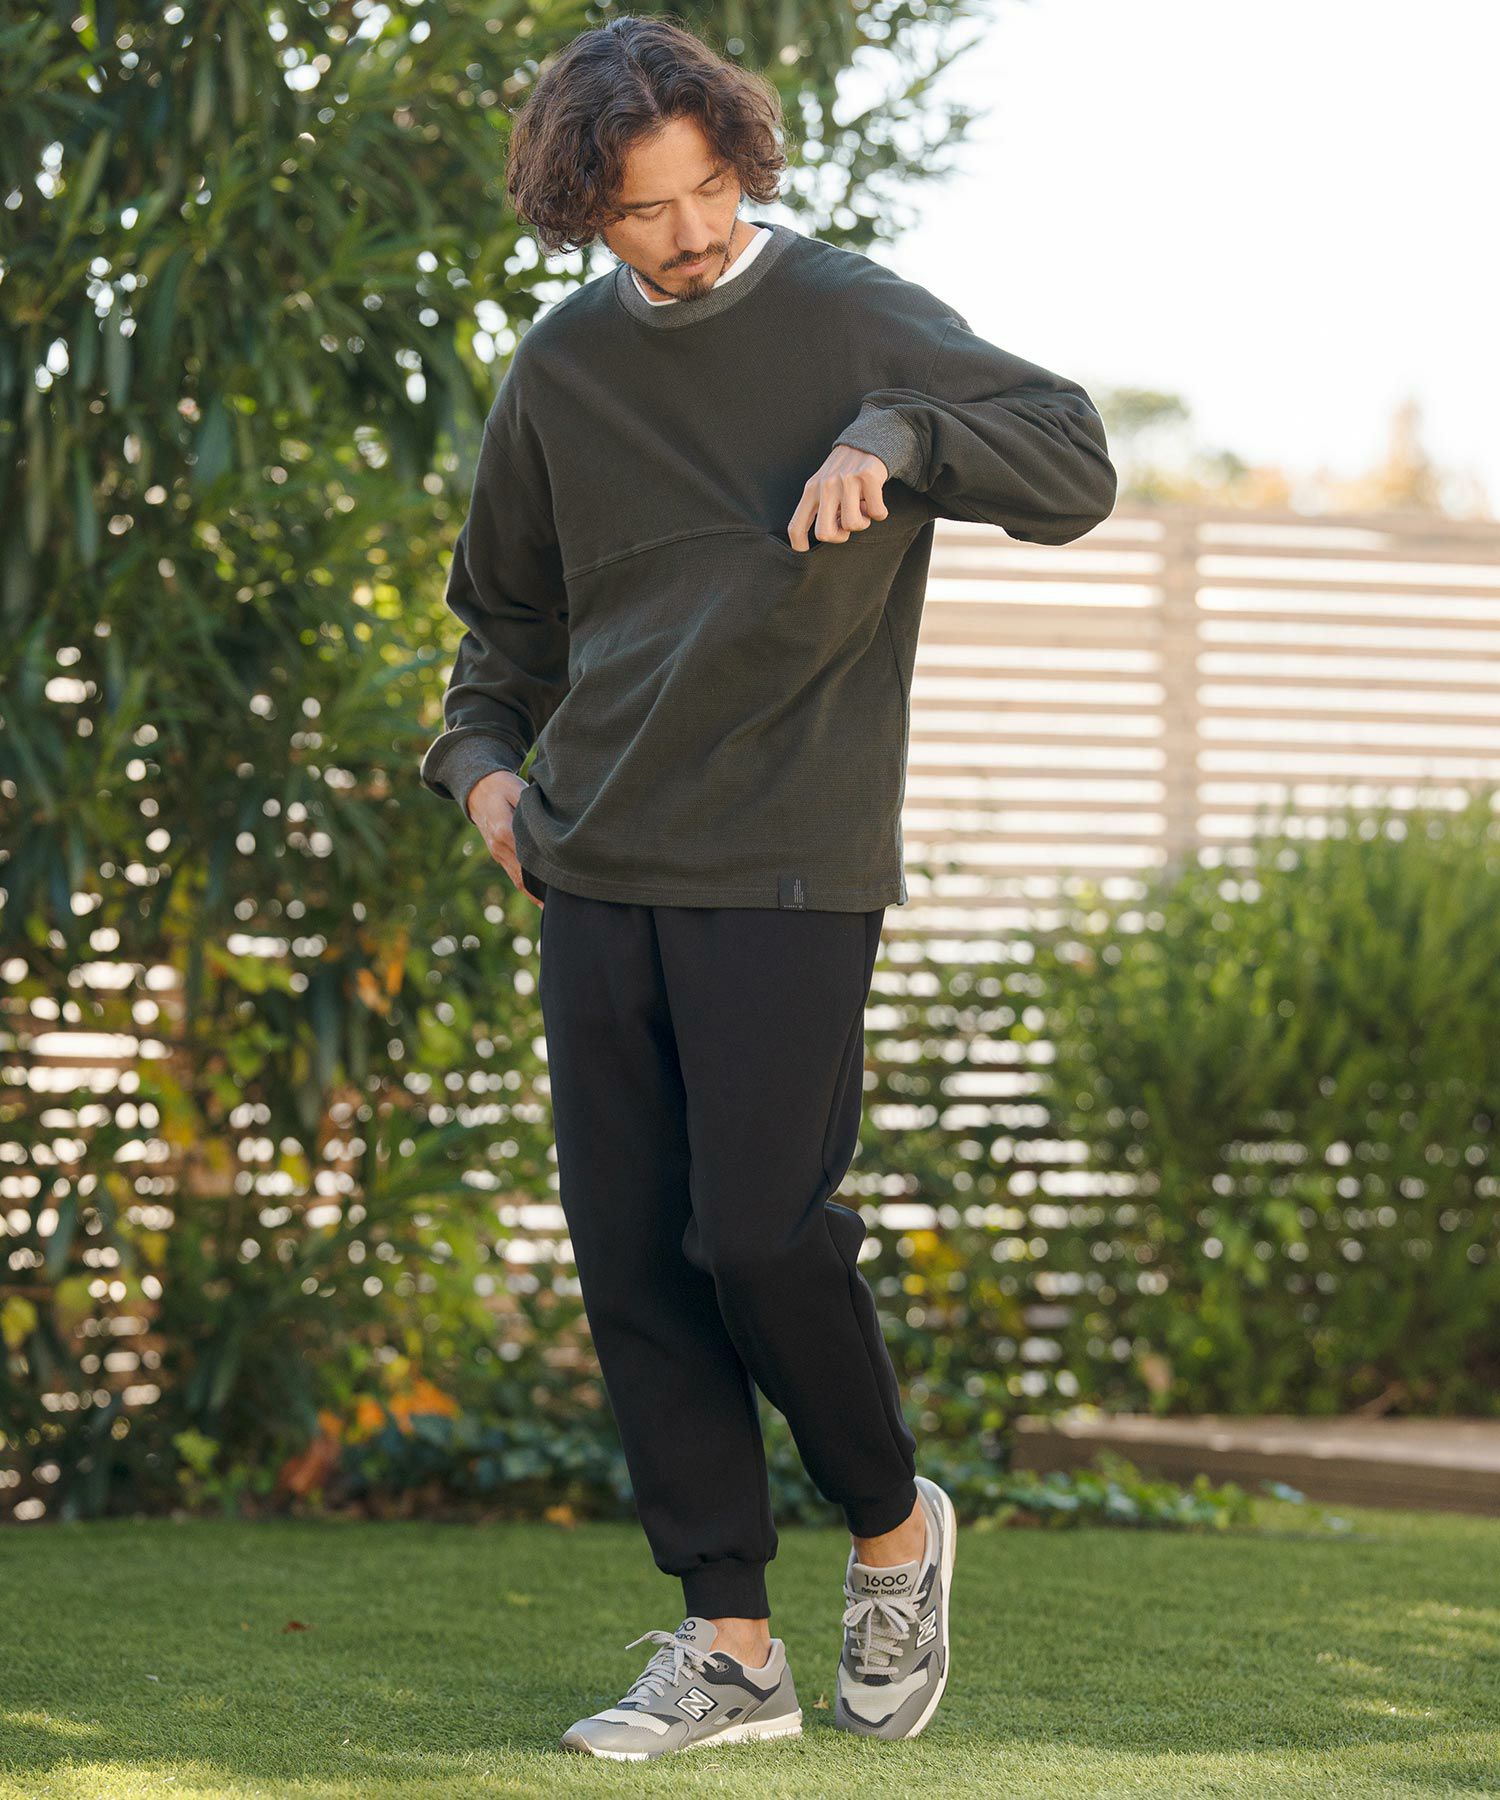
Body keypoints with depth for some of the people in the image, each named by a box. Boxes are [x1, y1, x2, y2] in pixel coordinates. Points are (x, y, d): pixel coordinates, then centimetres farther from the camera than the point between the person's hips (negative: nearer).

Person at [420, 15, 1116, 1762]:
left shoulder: (850, 318, -1)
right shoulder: (562, 366, 12)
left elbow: (1074, 464, -8)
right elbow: (505, 604, 24)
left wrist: (894, 445, -23)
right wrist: (484, 756, 7)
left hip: (788, 871, -5)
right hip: (598, 879, 5)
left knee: (759, 1236, -11)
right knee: (632, 1260, 1)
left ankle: (893, 1527, 16)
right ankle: (728, 1644, 9)